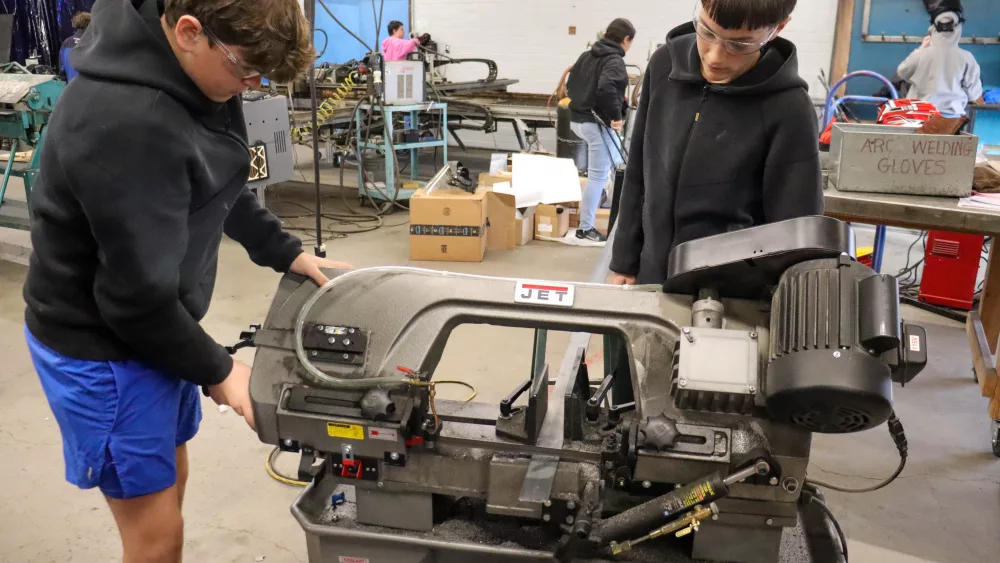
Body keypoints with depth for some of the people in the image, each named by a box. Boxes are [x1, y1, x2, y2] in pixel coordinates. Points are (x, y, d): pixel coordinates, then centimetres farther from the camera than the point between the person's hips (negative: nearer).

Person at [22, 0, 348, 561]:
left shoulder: (193, 74, -5)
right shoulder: (126, 124, -34)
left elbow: (222, 186, 14)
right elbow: (137, 295, -27)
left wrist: (286, 252, 11)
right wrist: (215, 370, -14)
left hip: (156, 323, 9)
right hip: (103, 344, -8)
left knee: (171, 483, 23)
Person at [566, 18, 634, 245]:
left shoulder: (587, 55, 12)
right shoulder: (615, 61, -14)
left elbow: (570, 84, 17)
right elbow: (606, 87, -32)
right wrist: (616, 115, -22)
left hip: (578, 119, 9)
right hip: (598, 123, -9)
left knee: (616, 162, 26)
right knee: (598, 176, -2)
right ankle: (586, 228, 2)